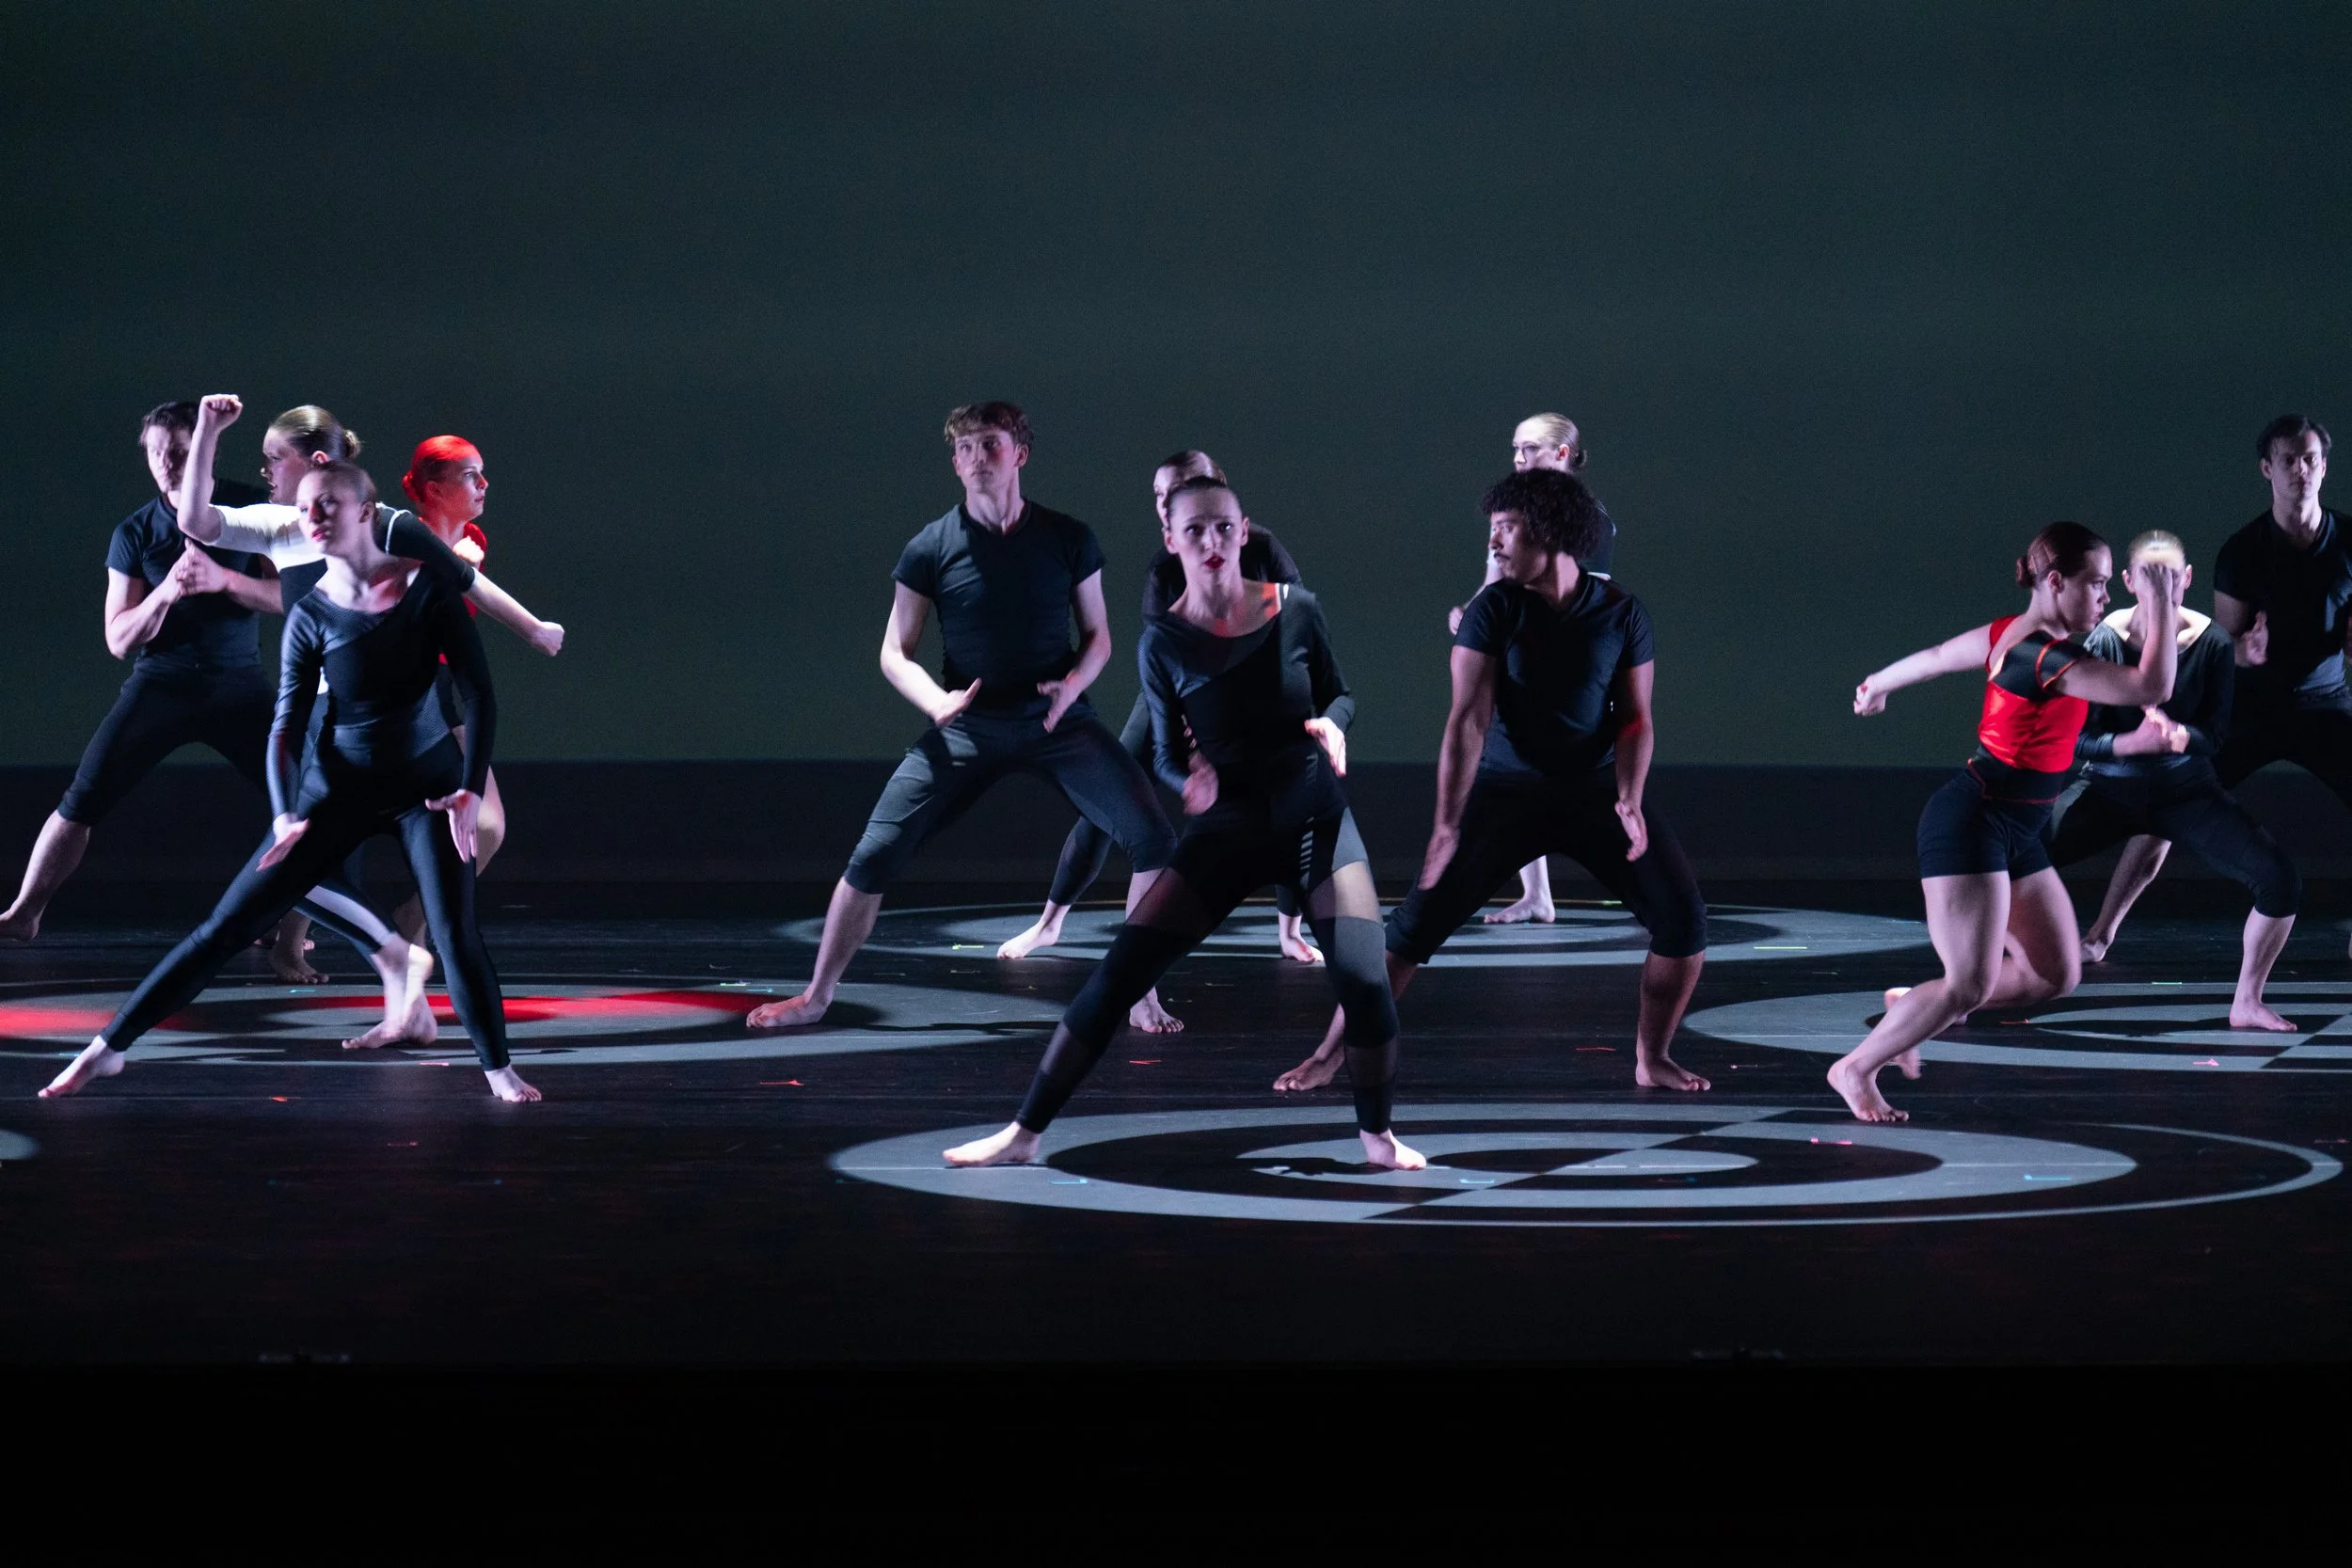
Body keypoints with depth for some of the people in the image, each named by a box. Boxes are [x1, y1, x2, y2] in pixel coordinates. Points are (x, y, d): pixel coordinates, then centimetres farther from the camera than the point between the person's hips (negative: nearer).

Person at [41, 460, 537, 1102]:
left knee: (455, 932, -19)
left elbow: (478, 693, -9)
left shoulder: (426, 588, -10)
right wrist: (285, 815, -24)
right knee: (228, 924, -1)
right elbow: (287, 724, -8)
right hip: (339, 789, 1)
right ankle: (108, 1047, 2)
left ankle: (499, 1069, 0)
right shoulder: (311, 614, -7)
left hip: (427, 784, -1)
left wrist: (471, 788, -20)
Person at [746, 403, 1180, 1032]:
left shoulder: (1068, 539, -1)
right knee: (874, 854, -10)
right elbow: (895, 654, 2)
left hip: (1056, 721, 0)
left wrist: (1074, 682, -13)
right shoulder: (930, 549, -3)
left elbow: (1098, 636, 9)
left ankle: (1143, 996, -3)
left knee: (1152, 839, -16)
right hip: (967, 727, 0)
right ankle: (817, 996, 6)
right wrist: (938, 702, -18)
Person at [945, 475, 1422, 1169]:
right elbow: (1168, 755, -1)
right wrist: (1194, 779, -23)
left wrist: (1332, 725, -16)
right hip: (1226, 832, 0)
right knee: (1115, 977, -8)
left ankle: (1377, 1137, 8)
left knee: (1362, 981, -17)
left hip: (1316, 822, 0)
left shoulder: (1296, 610, -10)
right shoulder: (1164, 642, -11)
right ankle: (1023, 1134, 0)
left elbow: (1339, 693, 7)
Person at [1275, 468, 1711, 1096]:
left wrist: (1630, 799, -21)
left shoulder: (1622, 613, -6)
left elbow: (1635, 718, -3)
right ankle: (1330, 1056, -2)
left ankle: (1653, 1058, 7)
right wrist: (1447, 825, -23)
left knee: (1681, 915, -12)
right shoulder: (1495, 609, -10)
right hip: (1506, 789, -1)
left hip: (1596, 790, 1)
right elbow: (1469, 720, -16)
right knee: (1419, 920, -9)